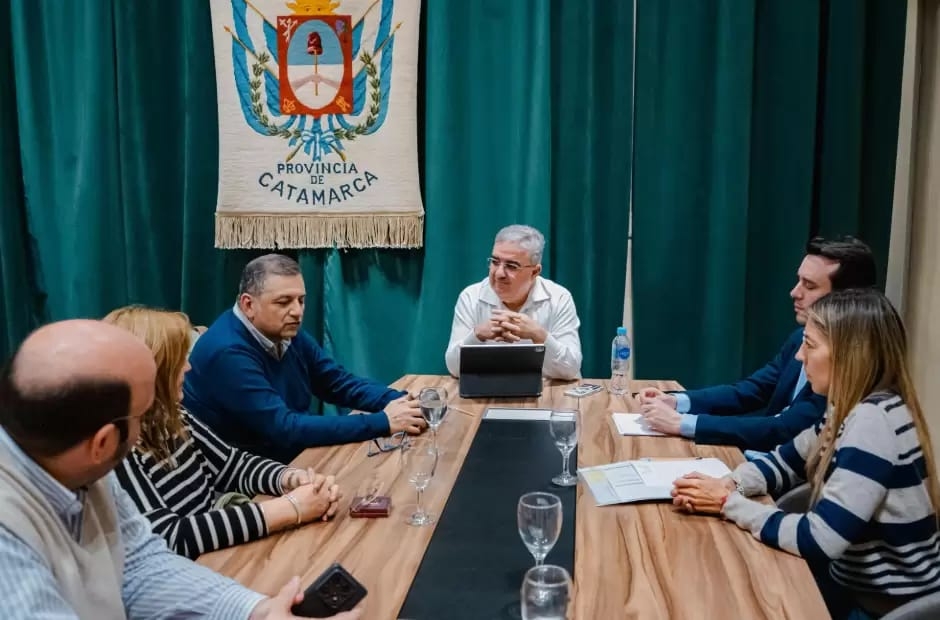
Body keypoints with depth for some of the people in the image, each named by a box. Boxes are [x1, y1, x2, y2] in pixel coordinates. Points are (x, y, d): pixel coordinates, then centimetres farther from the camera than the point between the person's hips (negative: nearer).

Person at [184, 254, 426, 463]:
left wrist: (397, 400, -15)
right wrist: (383, 423, -30)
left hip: (295, 456, 8)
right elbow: (284, 429, -30)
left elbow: (342, 384, 5)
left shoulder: (288, 333, 1)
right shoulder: (228, 353, -25)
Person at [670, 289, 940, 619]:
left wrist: (730, 503, -19)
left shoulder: (873, 423, -27)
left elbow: (819, 540, -30)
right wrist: (728, 484, -11)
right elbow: (784, 461, 8)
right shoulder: (852, 408, 1)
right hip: (856, 578, 7)